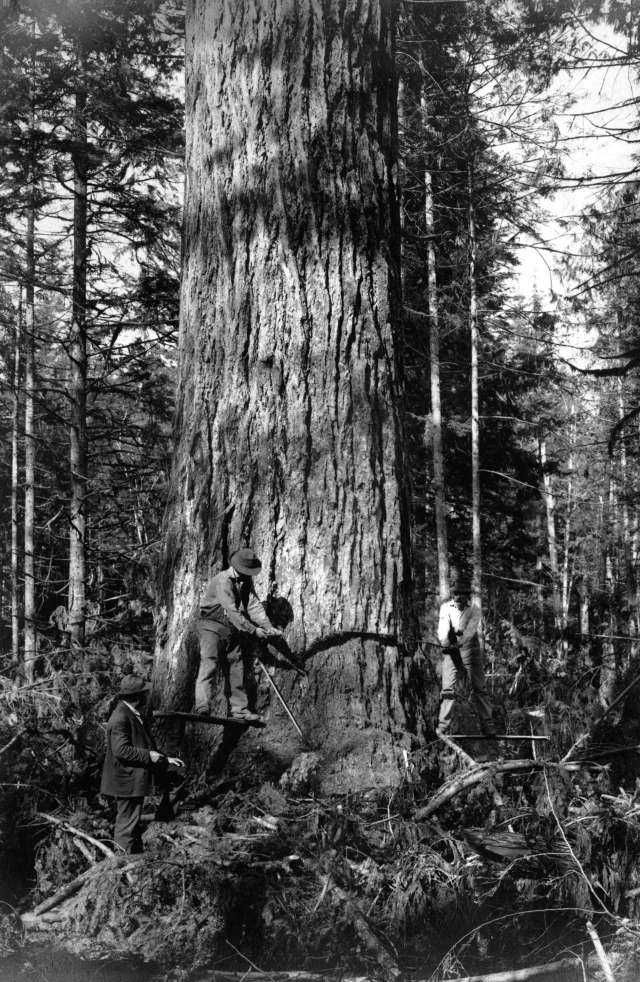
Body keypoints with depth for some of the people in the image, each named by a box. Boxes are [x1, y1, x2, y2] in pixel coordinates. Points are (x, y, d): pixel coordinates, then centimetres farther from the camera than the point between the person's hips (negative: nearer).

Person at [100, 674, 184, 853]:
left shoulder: (134, 716, 16)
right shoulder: (120, 717, -18)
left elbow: (144, 747, 24)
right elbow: (121, 749, -26)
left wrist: (166, 759, 16)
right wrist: (148, 756, -21)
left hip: (135, 782, 11)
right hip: (126, 783, -11)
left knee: (134, 825, 16)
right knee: (127, 826, -6)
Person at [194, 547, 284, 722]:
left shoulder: (246, 581, 6)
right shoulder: (223, 581, -20)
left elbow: (254, 605, -3)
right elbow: (232, 611, -25)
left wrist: (268, 627, -16)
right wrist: (253, 630, -27)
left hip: (233, 631, 8)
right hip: (213, 627, -8)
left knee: (237, 668, 6)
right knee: (209, 662, -20)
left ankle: (238, 709, 10)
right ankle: (202, 707, -27)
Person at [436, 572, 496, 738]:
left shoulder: (474, 609, -6)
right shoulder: (446, 607, -3)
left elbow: (471, 630, -19)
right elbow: (443, 627, -17)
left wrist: (459, 642, -37)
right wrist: (444, 641, -39)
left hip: (470, 650, 0)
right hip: (450, 651, 0)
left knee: (479, 688, 1)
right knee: (448, 688, -7)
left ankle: (487, 725, 6)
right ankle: (443, 726, -6)